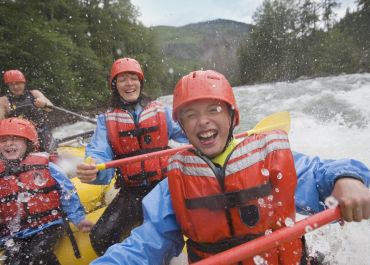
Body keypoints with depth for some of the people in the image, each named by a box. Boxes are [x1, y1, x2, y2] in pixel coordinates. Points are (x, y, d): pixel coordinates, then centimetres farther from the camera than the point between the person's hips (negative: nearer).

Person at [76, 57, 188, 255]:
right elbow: (99, 153, -10)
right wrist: (91, 170, -33)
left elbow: (186, 134, -1)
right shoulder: (107, 120, 4)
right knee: (101, 238, -16)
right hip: (131, 193, 0)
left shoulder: (161, 111, 6)